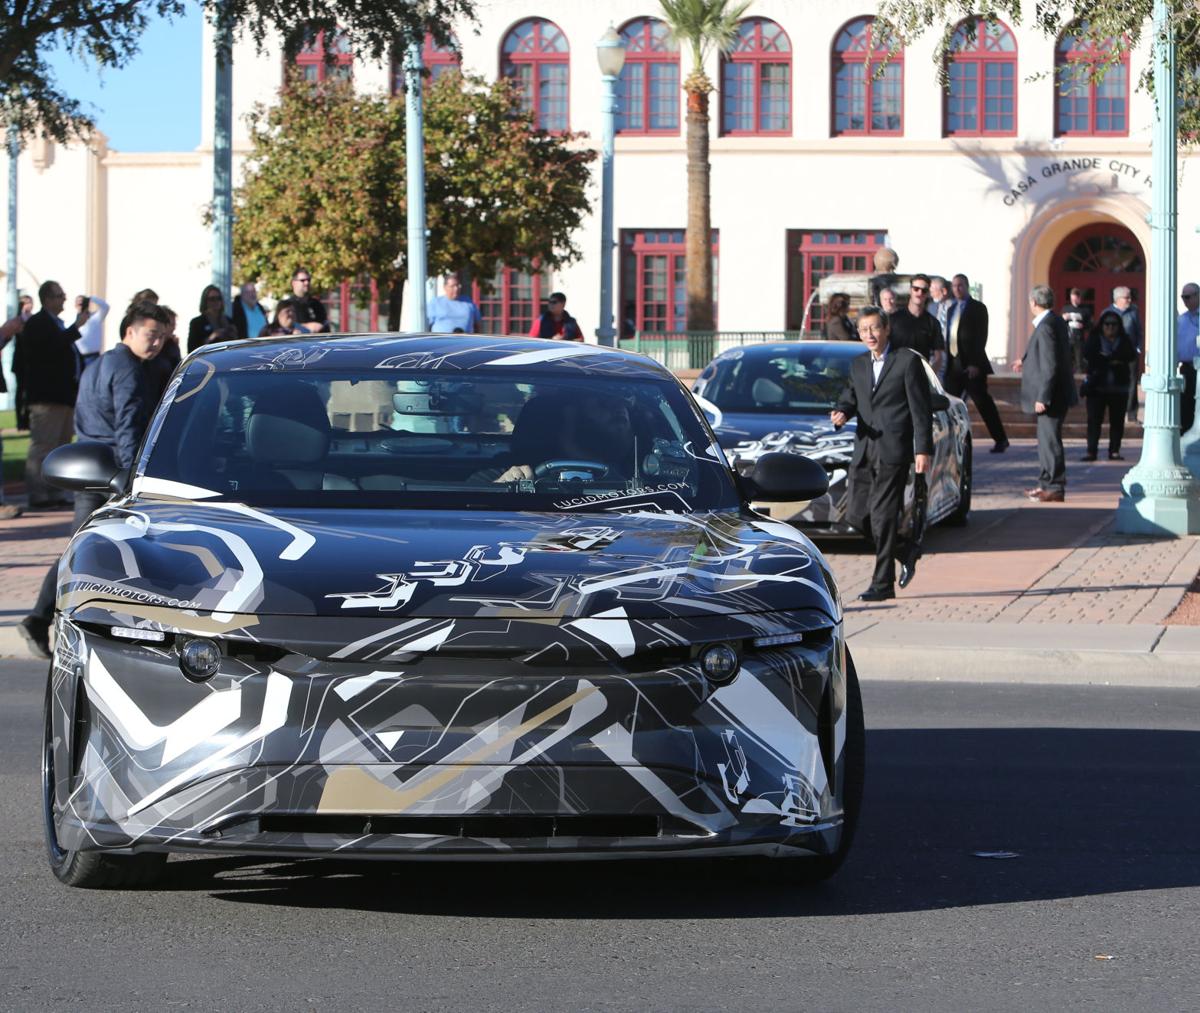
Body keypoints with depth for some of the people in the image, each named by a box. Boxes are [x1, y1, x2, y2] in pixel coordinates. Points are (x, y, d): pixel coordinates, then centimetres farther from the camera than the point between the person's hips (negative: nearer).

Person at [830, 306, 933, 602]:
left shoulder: (907, 361, -3)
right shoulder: (858, 365, 16)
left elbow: (921, 409, -4)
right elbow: (849, 398, 20)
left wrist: (923, 450, -10)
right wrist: (841, 413, -5)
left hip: (893, 450, -6)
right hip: (864, 451, 7)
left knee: (883, 516, -8)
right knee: (857, 514, 4)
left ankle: (883, 583, -2)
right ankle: (904, 554, 25)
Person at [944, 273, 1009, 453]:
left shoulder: (977, 308, -4)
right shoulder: (952, 309, 16)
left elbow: (981, 337, -11)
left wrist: (975, 364, -18)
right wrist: (948, 360, 8)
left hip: (971, 365, -6)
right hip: (954, 364, 6)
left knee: (983, 402, -3)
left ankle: (1000, 440, 6)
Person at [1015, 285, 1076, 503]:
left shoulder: (1046, 327, -20)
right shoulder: (1056, 321, 10)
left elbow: (1050, 366, -23)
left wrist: (1042, 398, -22)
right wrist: (1026, 361, 32)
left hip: (1051, 396, -10)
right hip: (1054, 395, 10)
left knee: (1050, 440, -4)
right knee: (1046, 440, 18)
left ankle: (1055, 489, 1)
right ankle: (1046, 483, 28)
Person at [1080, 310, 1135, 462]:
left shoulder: (1124, 340, 8)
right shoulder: (1093, 340, 4)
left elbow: (1131, 356, -9)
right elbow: (1089, 358, -11)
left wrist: (1105, 358, -15)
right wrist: (1112, 361, -14)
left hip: (1118, 387, 1)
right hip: (1097, 385, -1)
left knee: (1117, 420, 2)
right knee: (1094, 419, -3)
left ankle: (1114, 451, 8)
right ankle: (1091, 451, -2)